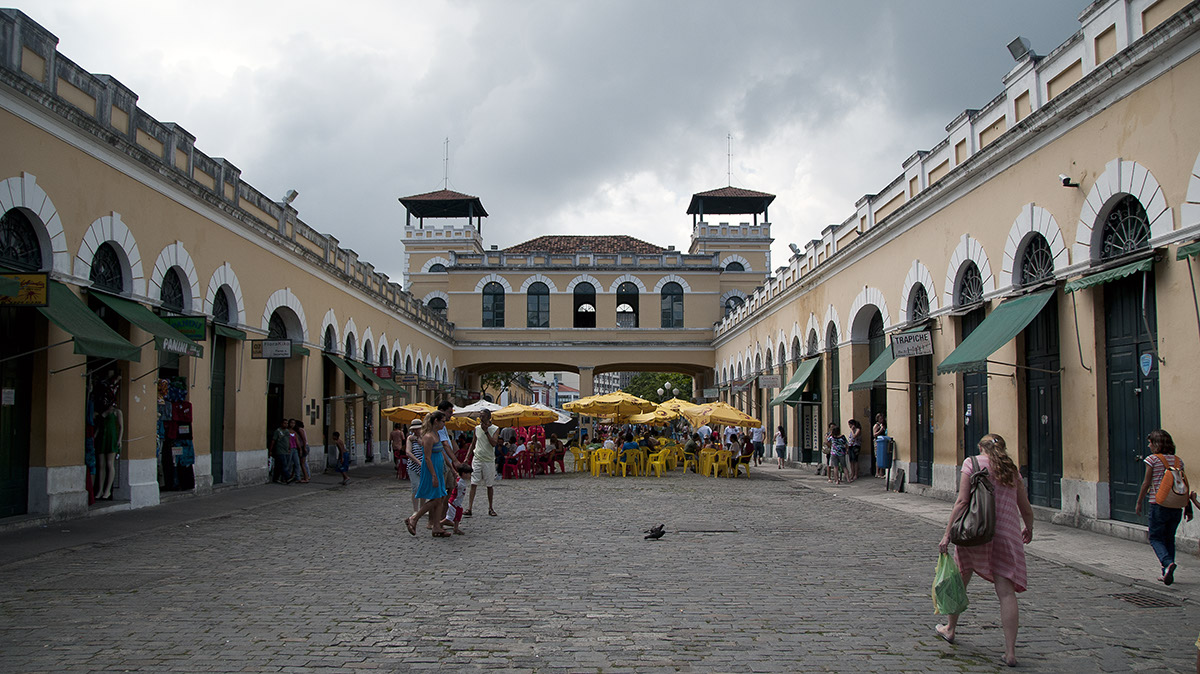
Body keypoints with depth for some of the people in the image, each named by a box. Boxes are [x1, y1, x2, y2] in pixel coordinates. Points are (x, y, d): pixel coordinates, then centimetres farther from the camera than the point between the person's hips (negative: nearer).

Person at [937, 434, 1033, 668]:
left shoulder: (972, 462, 1)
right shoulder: (1012, 469, 11)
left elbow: (962, 502, -8)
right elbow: (1026, 510, 16)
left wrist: (948, 534, -7)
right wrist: (1029, 530, 36)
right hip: (1007, 534, 2)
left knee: (960, 580, 18)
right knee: (1006, 592, 0)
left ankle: (950, 629, 36)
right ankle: (1010, 652, -5)